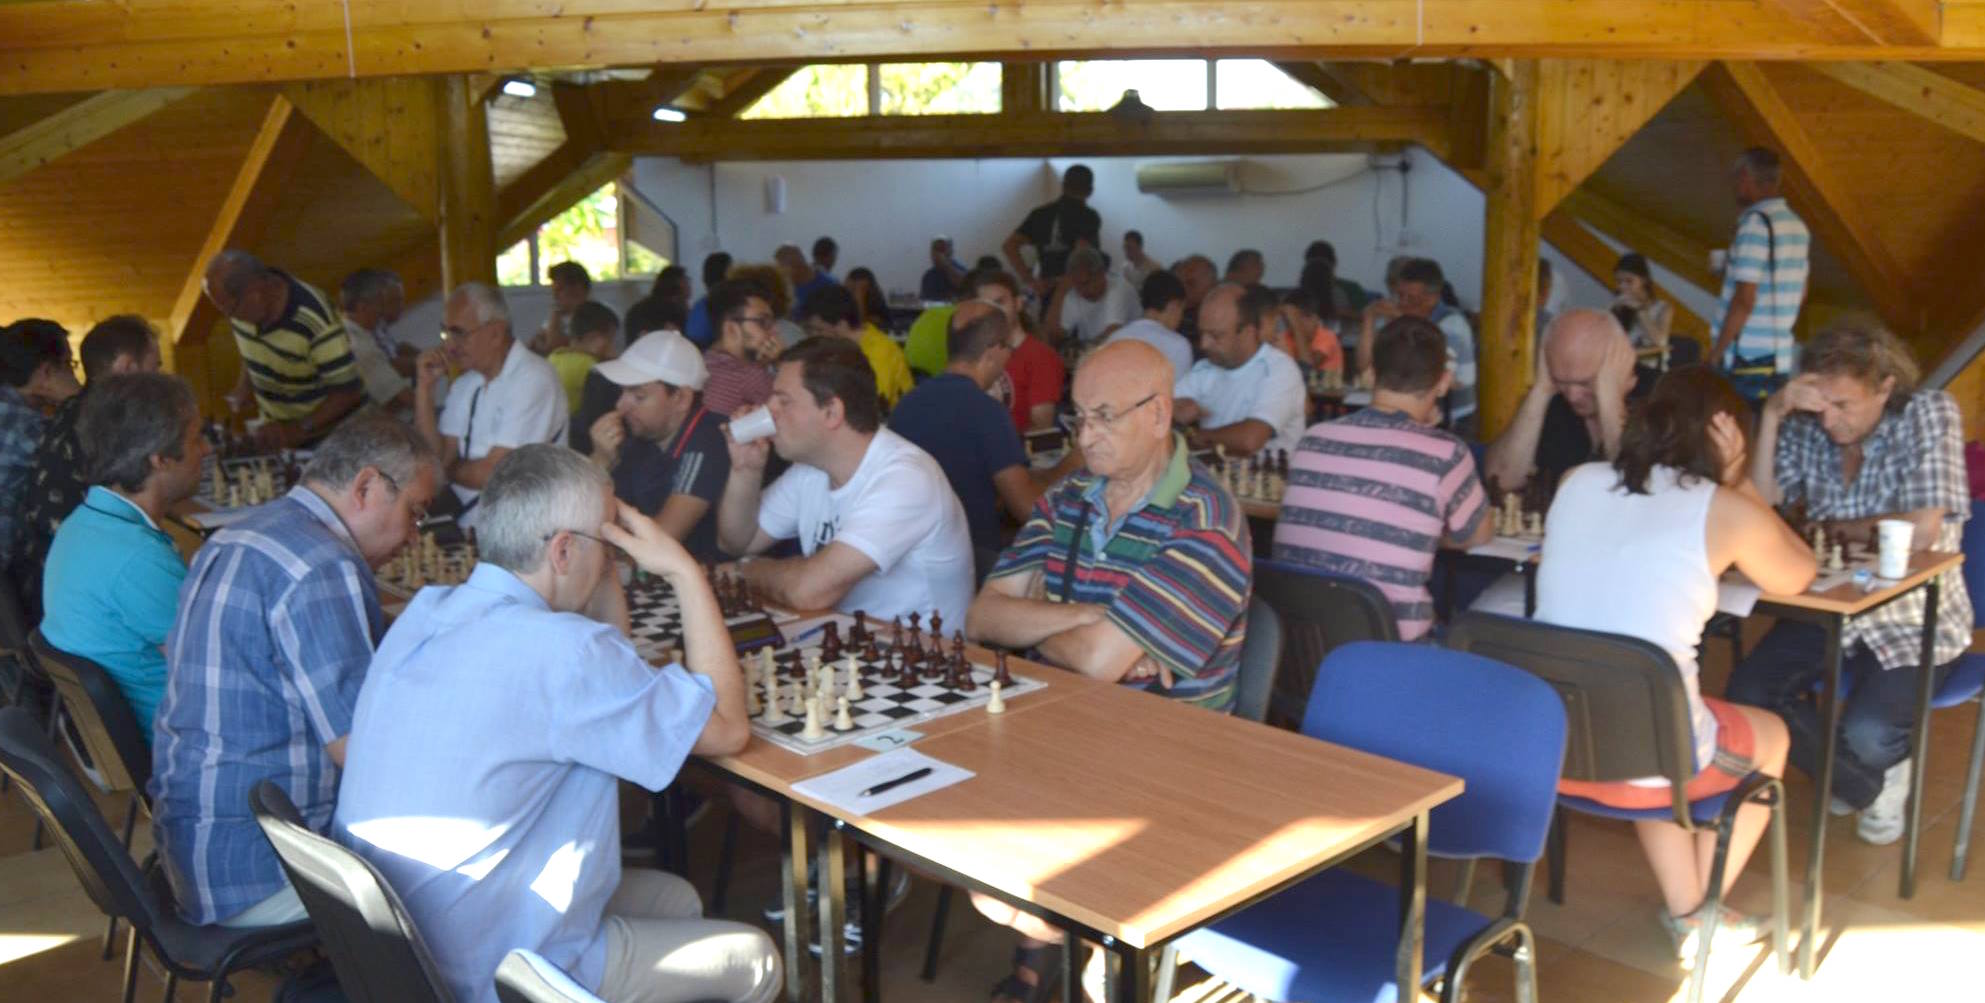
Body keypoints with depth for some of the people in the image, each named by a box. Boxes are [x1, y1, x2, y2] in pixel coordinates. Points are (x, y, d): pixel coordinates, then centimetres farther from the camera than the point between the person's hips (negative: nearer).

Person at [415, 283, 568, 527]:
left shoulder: (533, 378, -13)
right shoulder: (464, 385, 13)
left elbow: (492, 473, -14)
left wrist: (449, 469, 6)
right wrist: (425, 388, 1)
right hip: (465, 521, 7)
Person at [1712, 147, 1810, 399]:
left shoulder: (1755, 222, -13)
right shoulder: (1797, 224, 14)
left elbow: (1744, 300, -18)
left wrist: (1716, 352, -12)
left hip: (1748, 361, -9)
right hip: (1781, 357, 9)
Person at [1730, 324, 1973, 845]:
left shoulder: (1930, 415, -15)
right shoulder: (1807, 427, -5)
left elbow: (1923, 530, -23)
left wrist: (1840, 528, -10)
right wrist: (1772, 415, -20)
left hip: (1914, 619, -4)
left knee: (1867, 734, -26)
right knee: (1748, 694, -15)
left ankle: (1890, 773, 17)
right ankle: (1866, 784, 13)